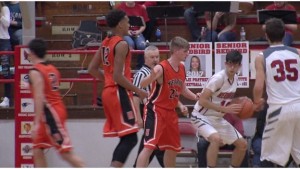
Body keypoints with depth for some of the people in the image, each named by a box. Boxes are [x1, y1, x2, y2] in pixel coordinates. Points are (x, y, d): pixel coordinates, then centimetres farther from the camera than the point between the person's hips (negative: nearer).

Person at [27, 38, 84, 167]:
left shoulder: (35, 72, -13)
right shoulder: (52, 69, 12)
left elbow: (39, 98, -20)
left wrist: (37, 123, -22)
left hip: (50, 113, -9)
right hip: (58, 110, 9)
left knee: (66, 152, -10)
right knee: (37, 149, 14)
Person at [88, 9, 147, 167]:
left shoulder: (105, 43, 13)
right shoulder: (121, 44, -14)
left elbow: (92, 69, 16)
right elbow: (118, 76, -20)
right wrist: (138, 91, -13)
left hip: (108, 91, 9)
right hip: (119, 93, -9)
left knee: (125, 138, 13)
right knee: (130, 138, -11)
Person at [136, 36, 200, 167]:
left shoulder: (182, 68, 6)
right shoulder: (161, 68, -19)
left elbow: (182, 90, 21)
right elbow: (142, 85, -26)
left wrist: (196, 97, 4)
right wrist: (152, 77, -46)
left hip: (170, 112, 9)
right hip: (155, 111, -9)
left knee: (173, 148, 17)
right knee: (149, 146, -19)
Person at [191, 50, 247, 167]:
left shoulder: (235, 78, 2)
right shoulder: (218, 78, -24)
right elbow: (202, 101, -27)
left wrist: (238, 107, 0)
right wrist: (224, 109, -30)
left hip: (218, 118, 9)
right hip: (202, 116, -9)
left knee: (242, 144, 7)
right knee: (216, 138, -35)